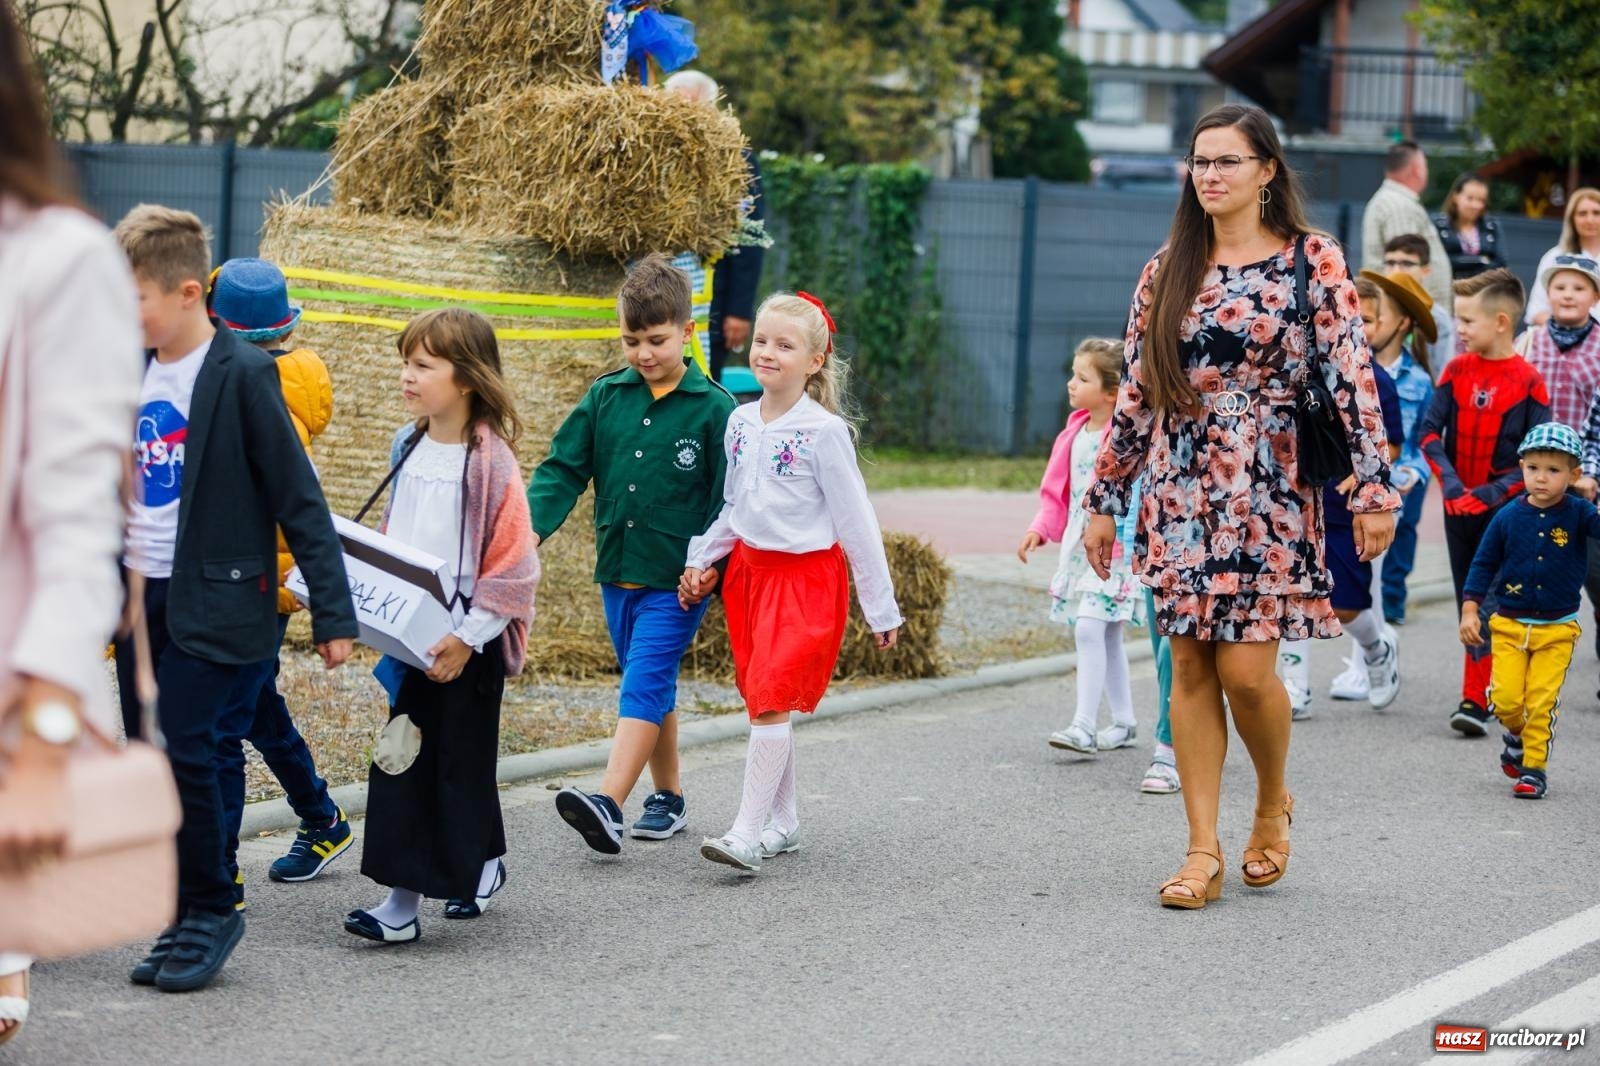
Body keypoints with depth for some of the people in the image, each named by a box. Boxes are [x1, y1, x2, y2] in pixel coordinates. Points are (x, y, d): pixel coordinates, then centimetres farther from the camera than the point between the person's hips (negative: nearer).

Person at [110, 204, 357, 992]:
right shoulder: (131, 375, 8)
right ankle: (186, 918, 15)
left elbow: (298, 498, -11)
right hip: (137, 596, 7)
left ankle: (210, 910, 4)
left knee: (184, 750, -12)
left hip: (210, 601, -7)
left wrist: (332, 612, -13)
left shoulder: (243, 375, -12)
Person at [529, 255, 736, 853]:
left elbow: (726, 498, -5)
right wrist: (533, 525, -13)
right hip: (618, 572, 5)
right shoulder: (606, 396, 5)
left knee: (644, 685, -14)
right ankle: (667, 800, 26)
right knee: (652, 687, 15)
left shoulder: (713, 408, -6)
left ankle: (607, 804, -25)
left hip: (676, 579, -5)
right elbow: (563, 468, 4)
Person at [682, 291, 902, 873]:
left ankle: (748, 834, -15)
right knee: (762, 700, 11)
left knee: (772, 699, -13)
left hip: (806, 576, -6)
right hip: (749, 569, 6)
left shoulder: (823, 431, -12)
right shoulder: (740, 423, 5)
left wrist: (881, 606, -7)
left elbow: (855, 519, -9)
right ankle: (783, 821, 23)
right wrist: (701, 559, 8)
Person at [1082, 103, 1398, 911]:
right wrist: (1104, 498, 11)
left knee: (1246, 669, -7)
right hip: (1179, 490, 4)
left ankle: (1273, 803, 22)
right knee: (1191, 669, 2)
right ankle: (1203, 850, 8)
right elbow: (1136, 393, 12)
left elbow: (1351, 378, -6)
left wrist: (1374, 486, -12)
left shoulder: (1312, 260, -1)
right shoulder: (1167, 271, 9)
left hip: (1270, 492, -4)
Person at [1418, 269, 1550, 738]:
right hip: (1458, 505, 5)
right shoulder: (1456, 371, 2)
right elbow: (1429, 430, -1)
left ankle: (1474, 700, -12)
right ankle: (1485, 689, 21)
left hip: (1503, 507, -5)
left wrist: (1492, 493, -19)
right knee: (1468, 601, 10)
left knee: (1490, 601, -10)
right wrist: (1449, 480, -16)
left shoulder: (1528, 381, -10)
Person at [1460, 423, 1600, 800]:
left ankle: (1534, 766, 11)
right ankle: (1518, 735, 28)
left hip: (1557, 629, -1)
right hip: (1509, 624, 1)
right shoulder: (1508, 517, -3)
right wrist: (1469, 609, 1)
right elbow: (1484, 564, 5)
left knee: (1541, 702, -4)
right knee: (1505, 699, -4)